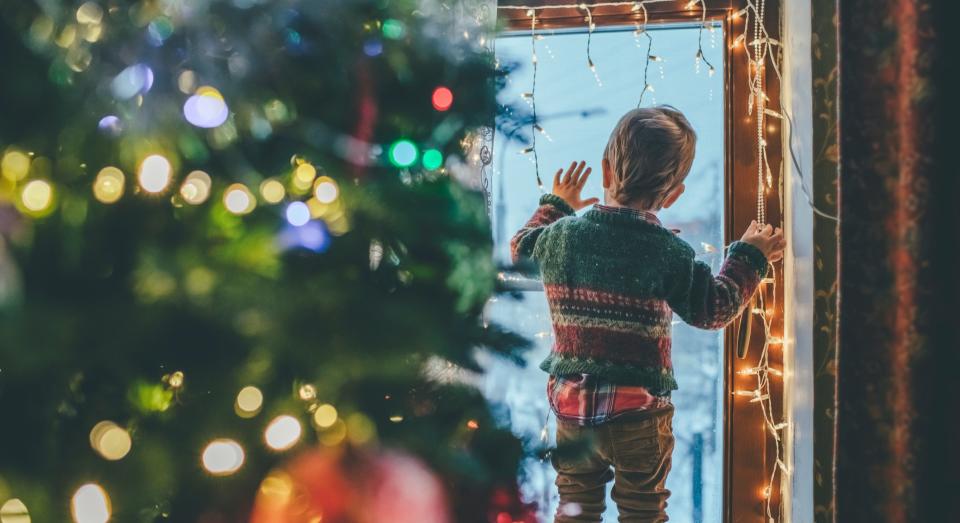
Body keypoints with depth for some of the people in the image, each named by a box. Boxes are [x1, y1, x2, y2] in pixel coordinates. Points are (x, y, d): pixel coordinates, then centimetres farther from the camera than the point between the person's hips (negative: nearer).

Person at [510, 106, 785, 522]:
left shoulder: (559, 237, -5)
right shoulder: (669, 254, -15)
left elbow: (521, 247, 17)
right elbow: (714, 309, -7)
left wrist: (555, 206, 33)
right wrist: (749, 257, 6)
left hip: (571, 407, 3)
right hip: (639, 413, -3)